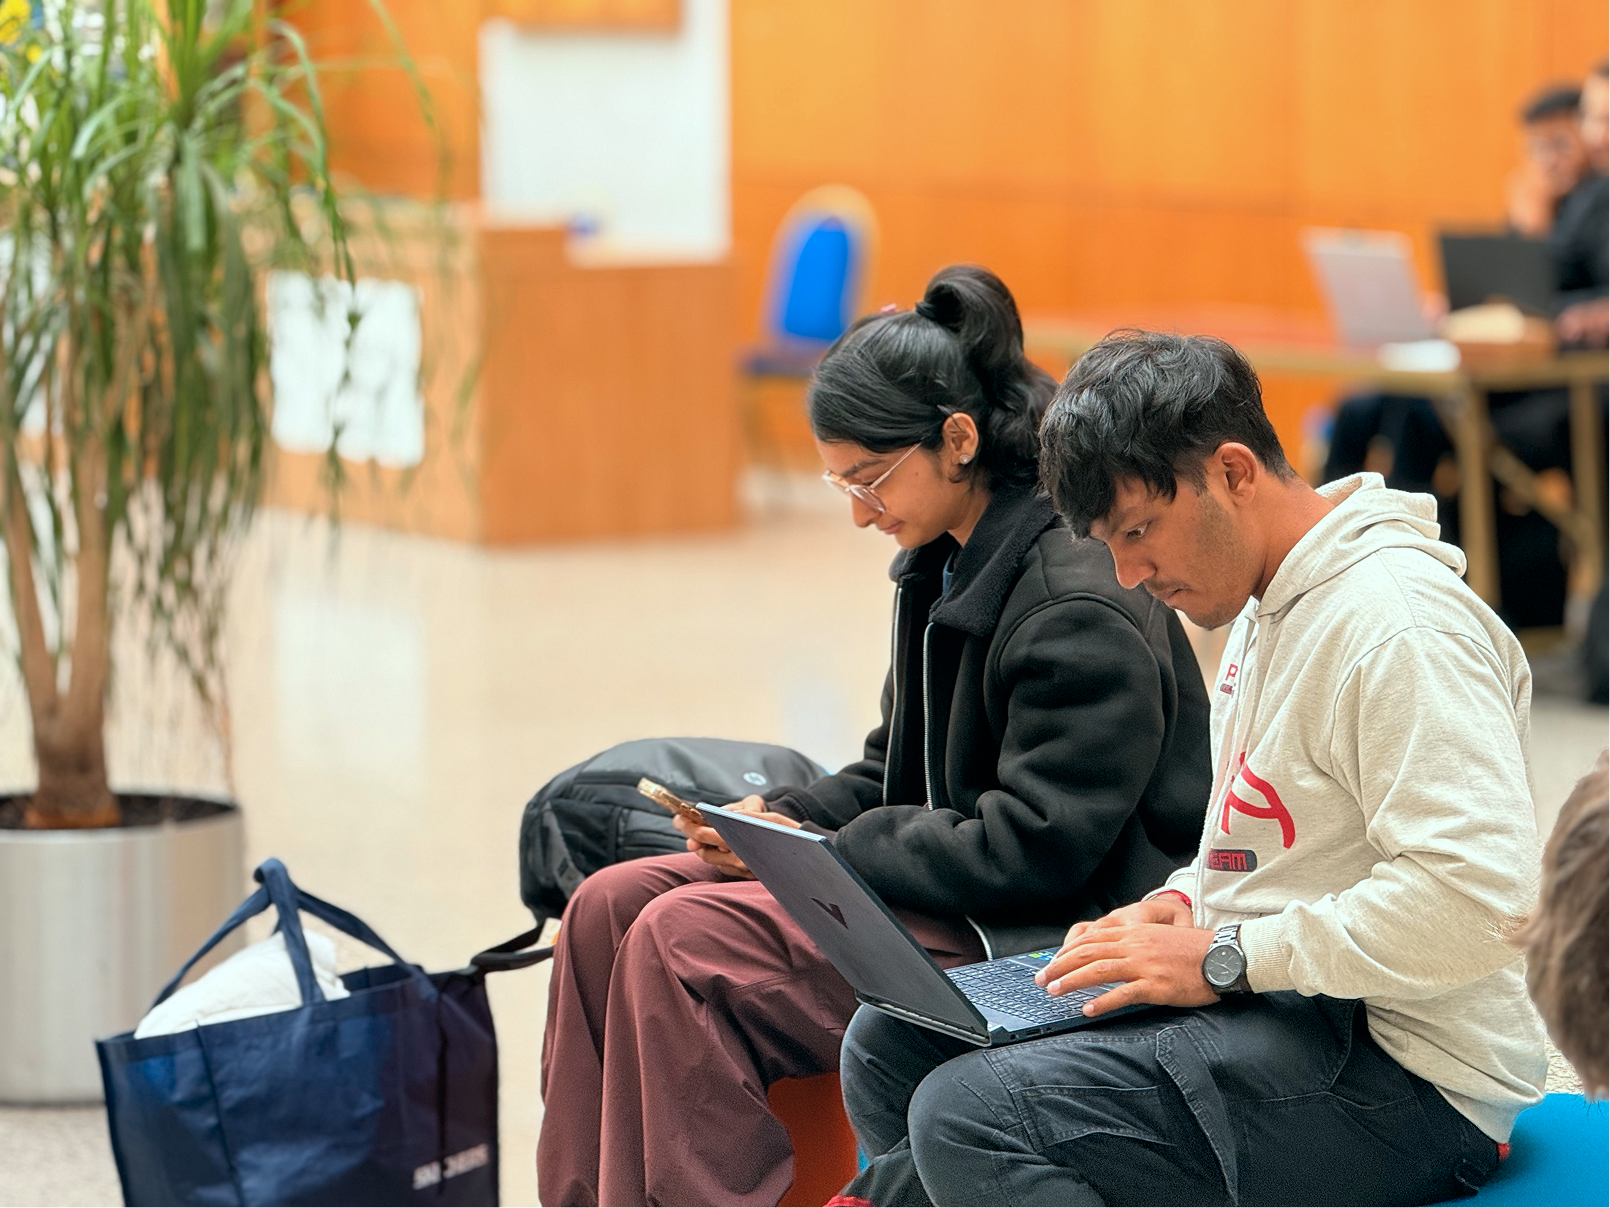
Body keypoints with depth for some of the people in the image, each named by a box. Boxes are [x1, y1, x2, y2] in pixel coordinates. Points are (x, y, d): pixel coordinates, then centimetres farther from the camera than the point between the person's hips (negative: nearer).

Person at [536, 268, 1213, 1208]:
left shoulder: (1081, 608, -20)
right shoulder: (946, 566, 10)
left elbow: (1033, 849, -23)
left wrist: (829, 849, -17)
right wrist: (782, 815, 1)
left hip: (1046, 944, -10)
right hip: (951, 887, 10)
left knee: (683, 947, -22)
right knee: (613, 907, 0)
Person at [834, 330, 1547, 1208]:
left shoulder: (1395, 626, -18)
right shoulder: (1264, 607, 16)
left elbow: (1480, 898, -27)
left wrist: (1227, 960, -21)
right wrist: (1185, 903, 7)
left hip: (1395, 1071, -11)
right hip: (1277, 1009, 11)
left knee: (969, 1117, -24)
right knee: (892, 1045, 10)